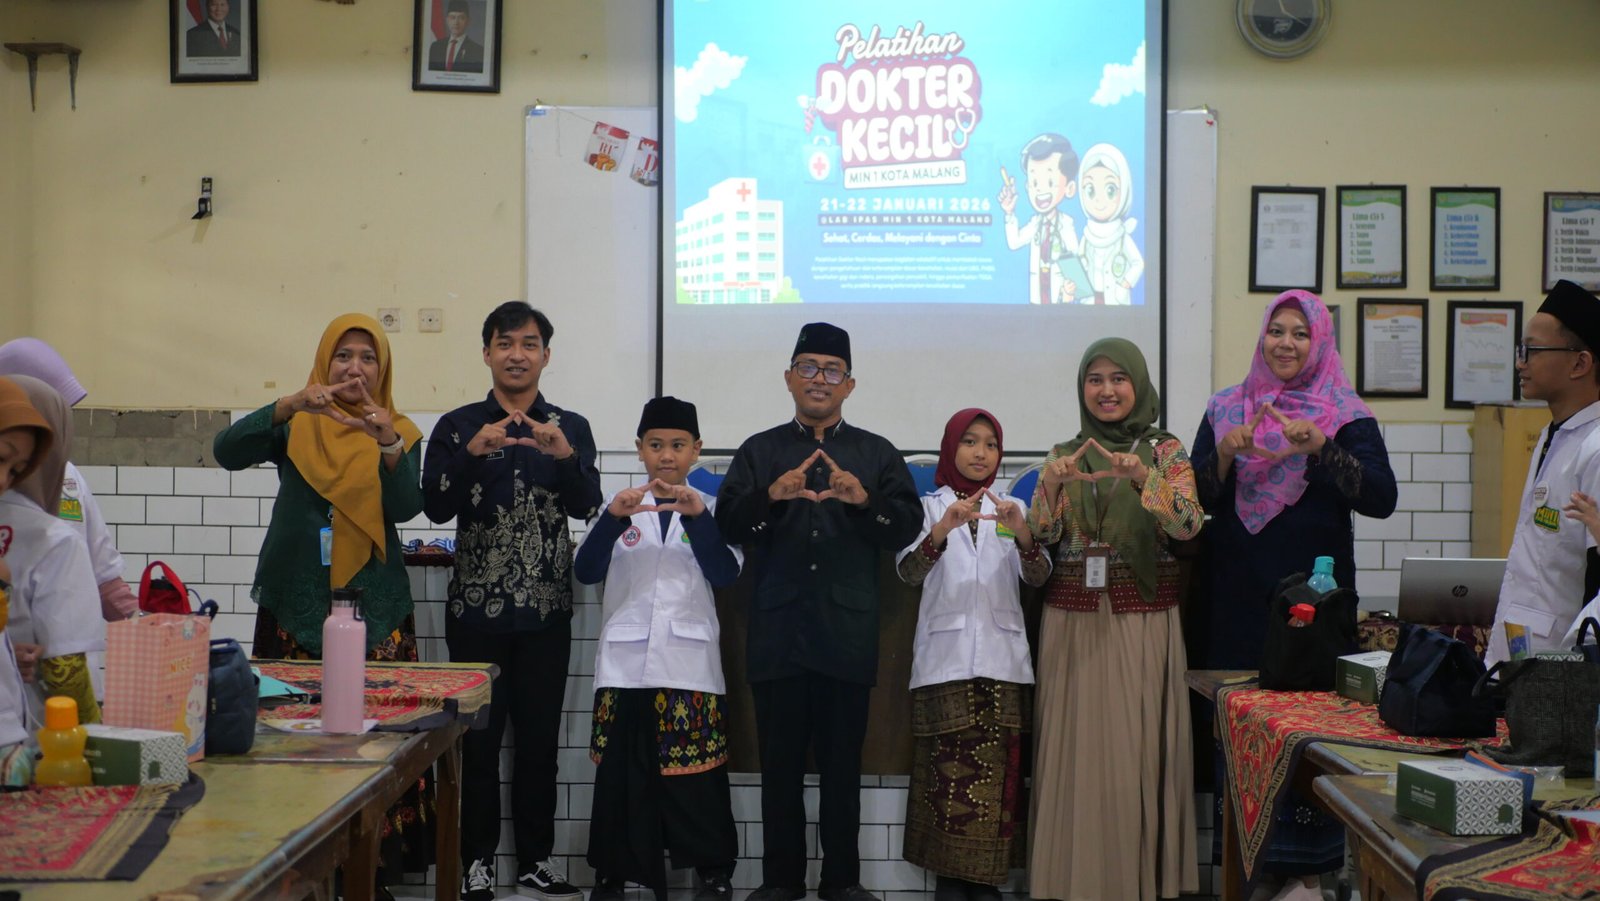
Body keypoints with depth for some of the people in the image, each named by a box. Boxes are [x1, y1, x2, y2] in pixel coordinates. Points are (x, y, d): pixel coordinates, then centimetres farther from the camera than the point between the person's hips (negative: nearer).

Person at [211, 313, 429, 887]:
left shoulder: (401, 432, 8)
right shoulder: (296, 426, 8)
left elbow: (405, 508, -8)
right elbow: (227, 452, -10)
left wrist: (389, 443, -24)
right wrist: (288, 407, -24)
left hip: (374, 607, 0)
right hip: (296, 602, 0)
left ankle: (375, 858, 5)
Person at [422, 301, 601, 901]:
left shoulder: (571, 428, 8)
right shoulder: (457, 427, 4)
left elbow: (587, 506, -5)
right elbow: (435, 507, -6)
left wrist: (564, 457, -23)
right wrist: (472, 454, -21)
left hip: (546, 610, 1)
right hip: (476, 609, -1)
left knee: (540, 739, 7)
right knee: (478, 739, 1)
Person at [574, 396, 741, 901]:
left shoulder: (711, 508, 8)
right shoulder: (619, 505, 9)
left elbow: (725, 576, -6)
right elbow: (586, 572, -4)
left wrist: (697, 516, -21)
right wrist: (613, 518, -21)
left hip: (689, 665, -1)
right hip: (625, 664, 1)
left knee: (696, 778, -2)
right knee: (620, 776, 3)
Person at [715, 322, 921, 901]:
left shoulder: (877, 454, 10)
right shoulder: (759, 451, 11)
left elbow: (909, 526, -2)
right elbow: (728, 524, -2)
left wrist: (863, 499, -20)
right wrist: (771, 496, -20)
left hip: (847, 633, 0)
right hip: (778, 632, 0)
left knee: (843, 763, 5)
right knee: (780, 763, 5)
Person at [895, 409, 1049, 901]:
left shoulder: (1012, 509, 13)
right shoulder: (928, 507, 7)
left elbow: (1037, 577, -3)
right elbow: (909, 572, -12)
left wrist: (1022, 534, -25)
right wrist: (943, 529, -31)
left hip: (1002, 658, 2)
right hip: (946, 658, -2)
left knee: (997, 772, 0)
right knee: (948, 771, -5)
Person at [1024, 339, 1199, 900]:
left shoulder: (1165, 451, 3)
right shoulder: (1064, 455, 9)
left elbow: (1188, 525, -11)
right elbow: (1041, 535, -3)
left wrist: (1144, 478, -26)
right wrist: (1051, 486, -21)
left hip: (1145, 621, -1)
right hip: (1074, 620, 2)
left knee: (1140, 745, -3)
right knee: (1077, 747, -1)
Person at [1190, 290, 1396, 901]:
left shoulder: (1347, 416, 2)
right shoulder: (1225, 409, 9)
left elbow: (1382, 499, -11)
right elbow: (1198, 500, 4)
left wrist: (1320, 447, -24)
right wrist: (1227, 454, -15)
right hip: (1239, 597, 2)